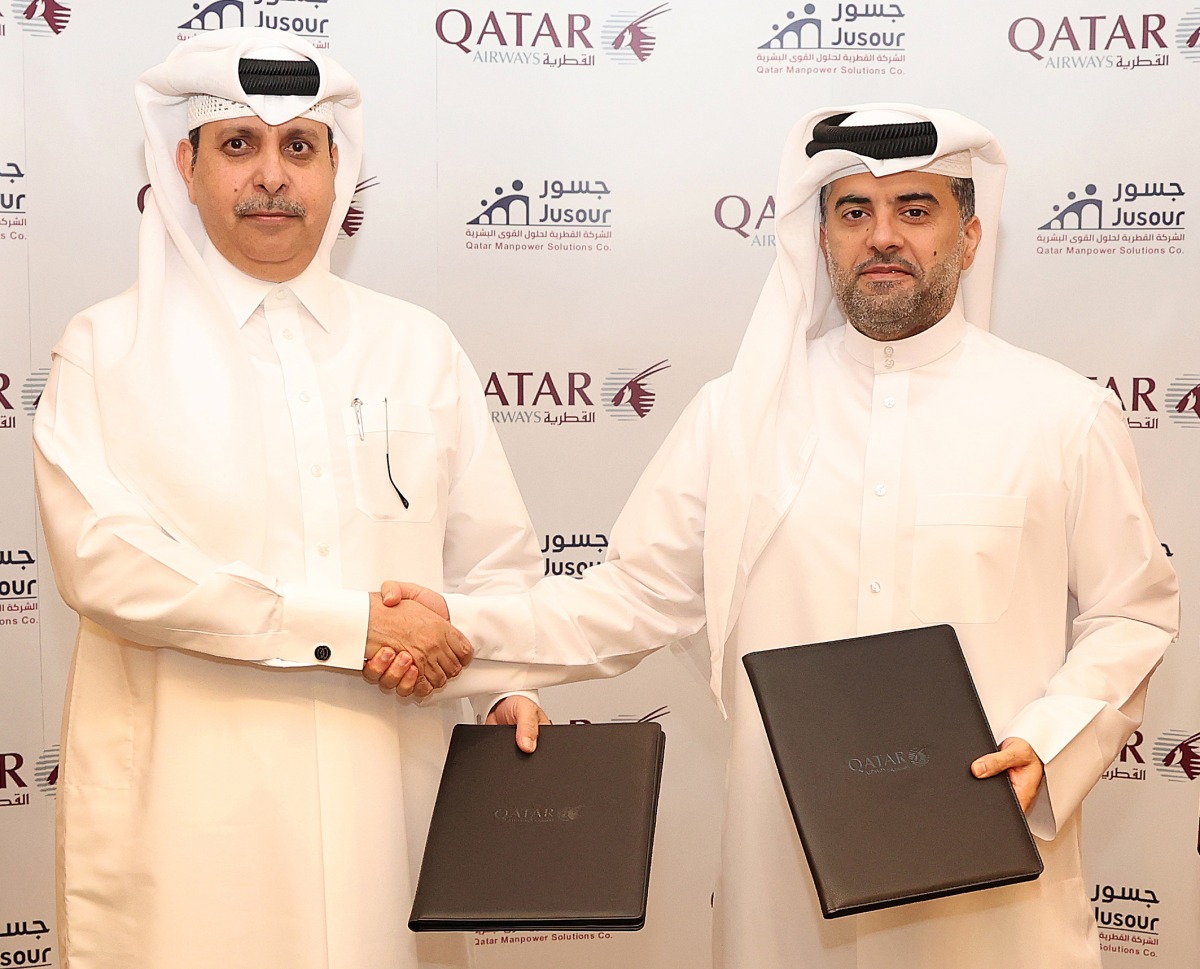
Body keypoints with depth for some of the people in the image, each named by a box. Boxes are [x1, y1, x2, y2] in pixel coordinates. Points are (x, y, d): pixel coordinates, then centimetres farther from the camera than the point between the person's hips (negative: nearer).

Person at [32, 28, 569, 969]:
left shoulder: (417, 345, 12)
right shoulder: (110, 348, 2)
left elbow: (495, 558, 13)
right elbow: (102, 558, -12)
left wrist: (501, 680, -7)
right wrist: (349, 626, -14)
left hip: (387, 788, 3)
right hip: (188, 810, -2)